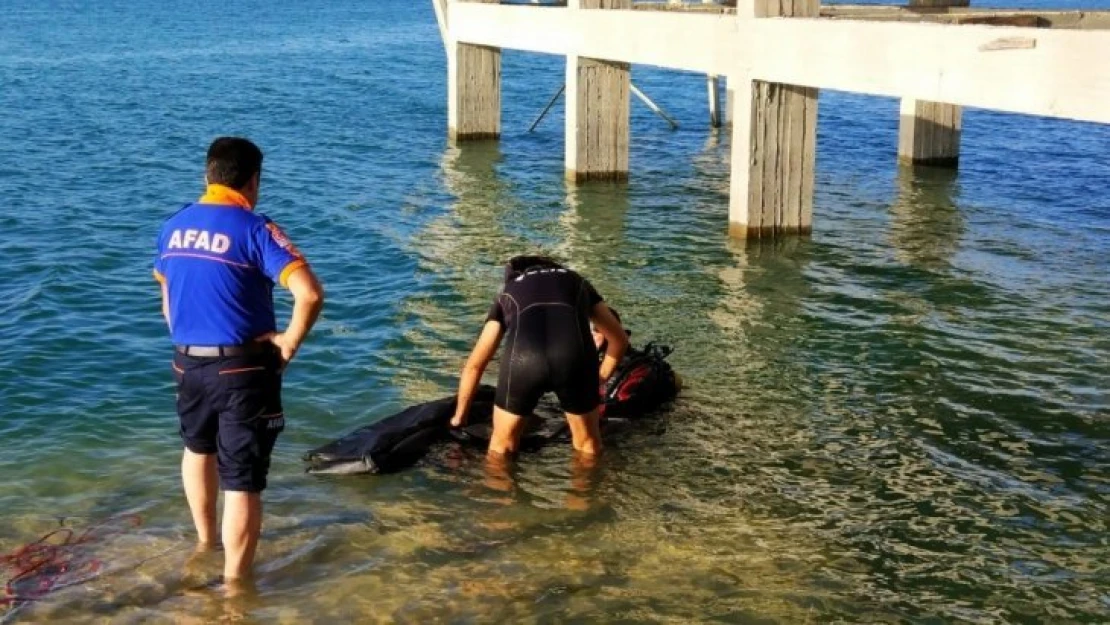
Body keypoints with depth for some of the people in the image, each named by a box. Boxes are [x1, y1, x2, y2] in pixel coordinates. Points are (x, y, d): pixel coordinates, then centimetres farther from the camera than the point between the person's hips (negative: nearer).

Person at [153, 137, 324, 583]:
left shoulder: (174, 226, 5)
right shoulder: (254, 229, -15)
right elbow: (310, 294, -25)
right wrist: (290, 341, -11)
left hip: (187, 363, 6)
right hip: (243, 368, -6)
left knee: (198, 448, 32)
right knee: (243, 482, 1)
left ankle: (204, 541, 48)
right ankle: (233, 584, 4)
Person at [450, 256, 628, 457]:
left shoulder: (508, 293, 37)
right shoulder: (578, 283, 39)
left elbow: (474, 365, 39)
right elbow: (619, 339, 44)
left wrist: (459, 417, 50)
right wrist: (599, 380, 60)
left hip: (524, 357, 0)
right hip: (575, 356, 0)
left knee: (502, 446, 24)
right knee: (588, 444, 26)